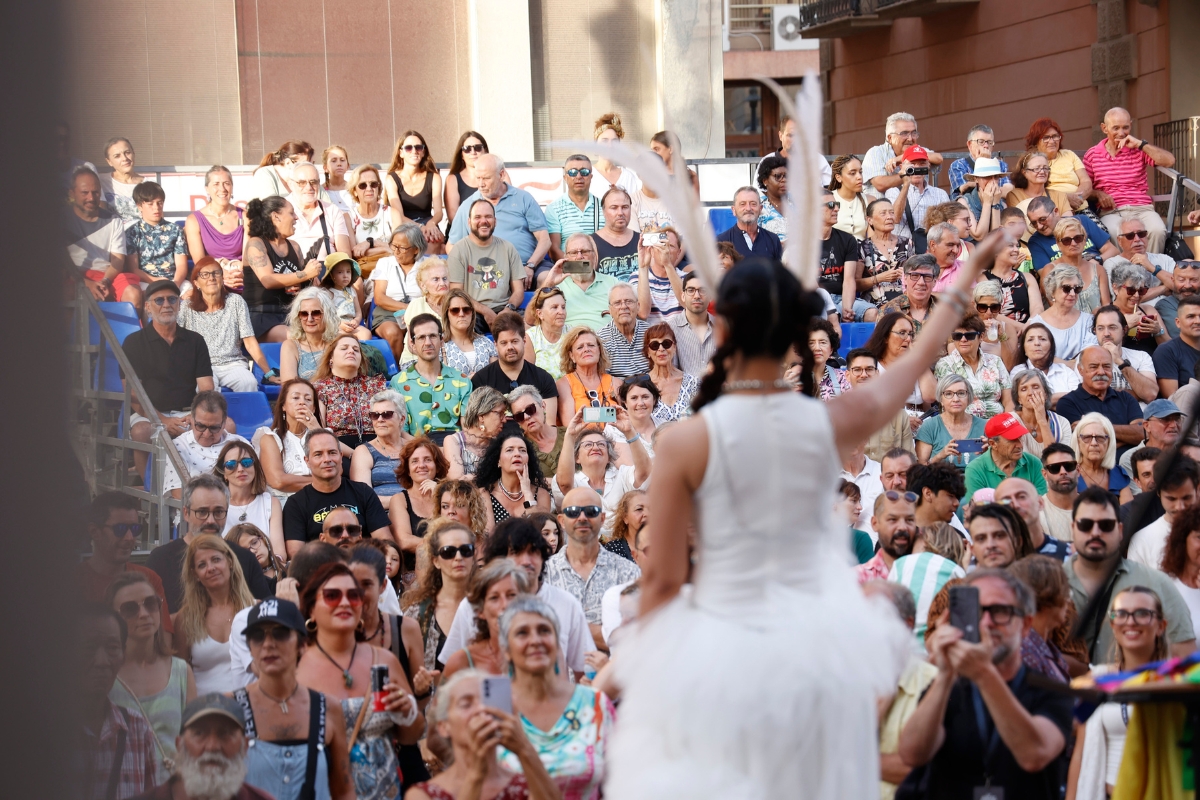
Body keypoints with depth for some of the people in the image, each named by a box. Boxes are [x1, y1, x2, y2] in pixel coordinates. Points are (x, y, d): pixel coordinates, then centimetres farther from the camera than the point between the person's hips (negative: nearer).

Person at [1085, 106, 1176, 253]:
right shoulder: (1092, 154, 13)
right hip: (1110, 212, -1)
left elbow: (1169, 161, -2)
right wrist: (1097, 194, -8)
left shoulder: (1138, 150, 13)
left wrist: (1141, 144, -4)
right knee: (1116, 233, -37)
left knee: (1158, 230, -32)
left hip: (1142, 208, 1)